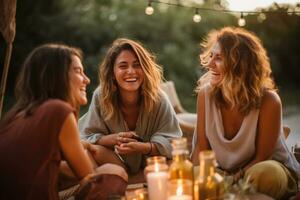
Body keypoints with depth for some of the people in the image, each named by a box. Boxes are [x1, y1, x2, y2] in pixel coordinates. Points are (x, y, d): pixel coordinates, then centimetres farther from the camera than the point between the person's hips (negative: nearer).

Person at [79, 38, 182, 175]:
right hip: (116, 163, 2)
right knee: (94, 151, -29)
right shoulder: (101, 96, -15)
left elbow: (171, 141, -21)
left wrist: (141, 147, -40)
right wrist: (113, 139, -32)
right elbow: (86, 137, -11)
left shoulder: (158, 98, -17)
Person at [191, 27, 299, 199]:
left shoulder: (268, 101, -23)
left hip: (270, 167, -3)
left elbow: (261, 157, -14)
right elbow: (201, 147, -6)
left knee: (264, 173, -36)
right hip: (224, 171, 3)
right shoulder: (206, 93, -13)